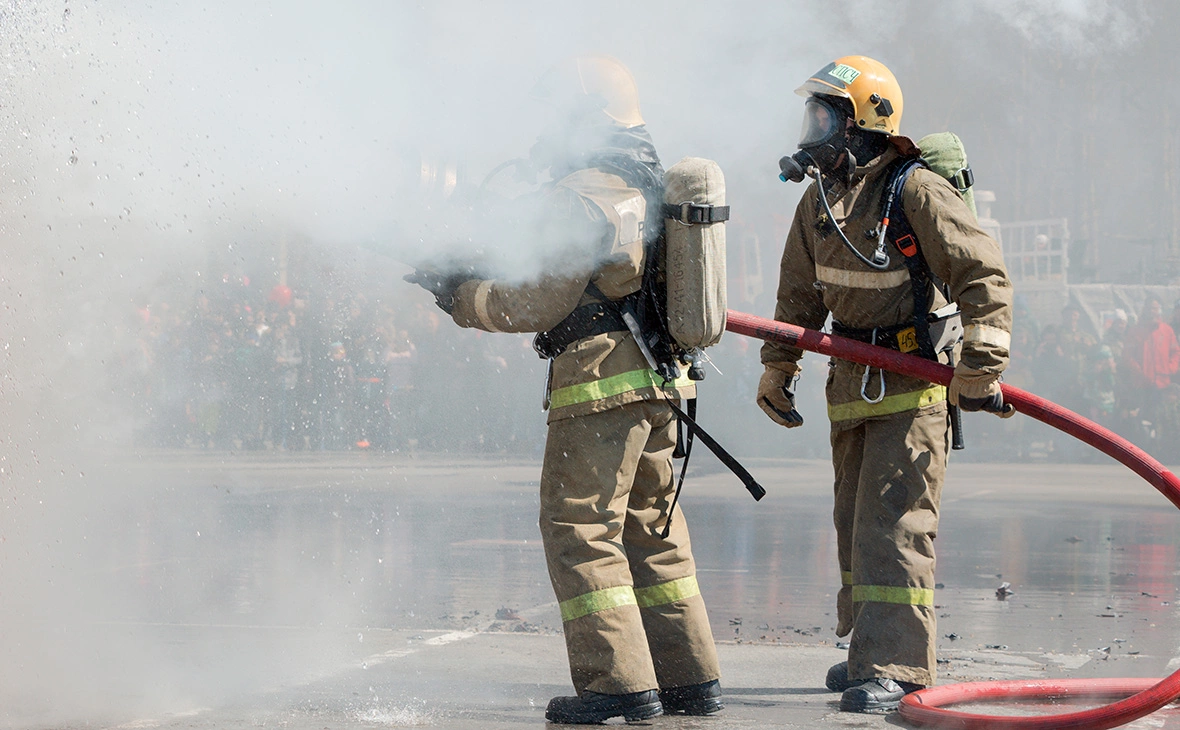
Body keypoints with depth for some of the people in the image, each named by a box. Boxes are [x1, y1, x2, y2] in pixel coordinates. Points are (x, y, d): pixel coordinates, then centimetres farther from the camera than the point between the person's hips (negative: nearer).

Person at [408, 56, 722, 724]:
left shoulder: (580, 196, -13)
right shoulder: (651, 186, 16)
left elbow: (543, 302, -15)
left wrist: (463, 297, -2)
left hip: (601, 381, -9)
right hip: (662, 378, 9)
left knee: (581, 530, -4)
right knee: (652, 530, 15)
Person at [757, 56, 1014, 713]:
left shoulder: (918, 193, -16)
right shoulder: (820, 201, 9)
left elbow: (985, 277, -18)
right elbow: (800, 295, 21)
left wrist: (980, 366, -22)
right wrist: (778, 369, 23)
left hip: (915, 384, -8)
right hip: (852, 382, 8)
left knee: (894, 522, -13)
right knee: (855, 522, 14)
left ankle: (894, 667, -13)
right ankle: (869, 646, 27)